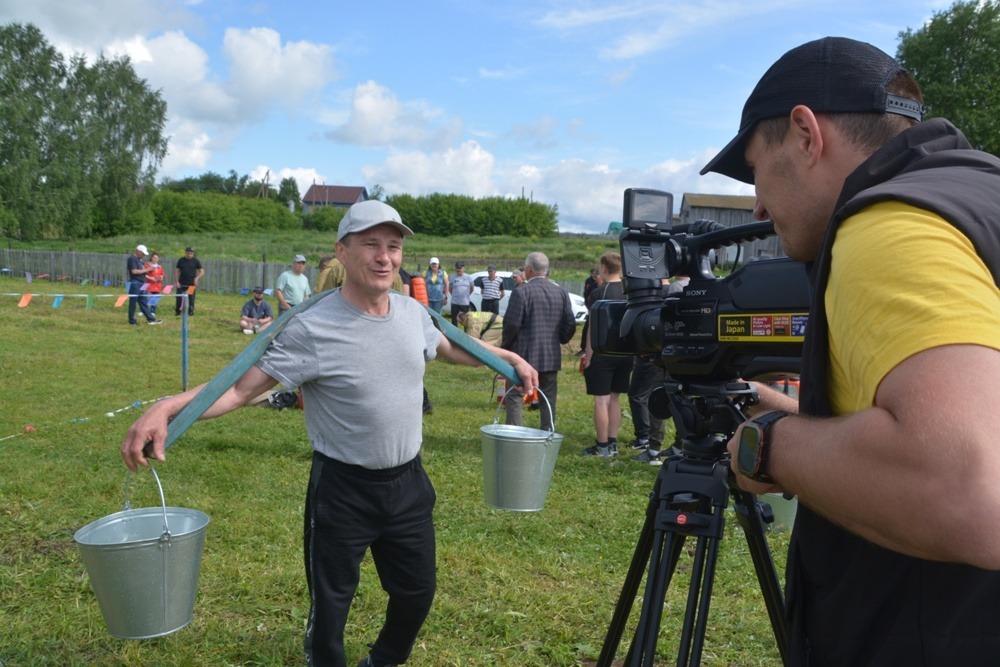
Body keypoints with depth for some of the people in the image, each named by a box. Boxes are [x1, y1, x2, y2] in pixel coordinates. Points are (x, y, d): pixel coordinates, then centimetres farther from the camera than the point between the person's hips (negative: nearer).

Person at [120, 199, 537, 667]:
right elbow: (241, 388, -22)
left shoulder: (412, 312, -3)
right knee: (330, 607, 11)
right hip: (343, 491, -6)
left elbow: (450, 348, 18)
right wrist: (167, 407, -37)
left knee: (417, 592, 22)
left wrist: (510, 358, 22)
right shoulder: (311, 327, -22)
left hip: (409, 482, 6)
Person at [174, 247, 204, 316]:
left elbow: (202, 272, 1)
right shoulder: (181, 260, 4)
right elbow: (176, 271, 8)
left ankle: (190, 312, 9)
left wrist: (197, 278, -16)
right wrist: (176, 281, -1)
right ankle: (177, 312, 9)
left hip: (191, 284, -1)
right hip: (181, 284, 1)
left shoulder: (196, 261, 1)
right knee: (179, 298, -2)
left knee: (191, 299, 0)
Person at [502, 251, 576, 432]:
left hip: (524, 355, -5)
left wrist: (506, 345, 2)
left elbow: (512, 324, -15)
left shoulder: (521, 292, -13)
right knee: (549, 399, 14)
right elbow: (570, 324, 5)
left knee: (515, 398, 5)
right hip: (552, 356, 5)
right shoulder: (561, 292, 4)